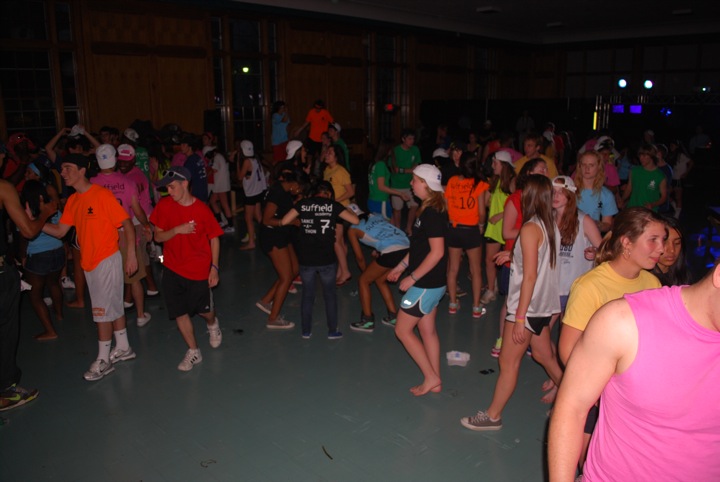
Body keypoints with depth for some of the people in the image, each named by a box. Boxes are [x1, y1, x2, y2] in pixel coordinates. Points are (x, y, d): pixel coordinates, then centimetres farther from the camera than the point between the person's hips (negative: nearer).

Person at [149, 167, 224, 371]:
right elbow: (158, 236, -4)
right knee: (180, 312, 5)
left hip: (199, 269, -2)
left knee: (204, 309, 9)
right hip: (173, 269, 3)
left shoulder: (202, 210, -14)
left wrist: (214, 267, -8)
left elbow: (214, 238, -5)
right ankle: (193, 351, 22)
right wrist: (177, 230, -23)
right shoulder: (164, 205, -7)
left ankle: (212, 324, 46)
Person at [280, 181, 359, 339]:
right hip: (326, 259, -1)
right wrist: (348, 210, 21)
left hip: (305, 259, 2)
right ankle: (332, 331, 23)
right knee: (330, 294, 16)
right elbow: (355, 220, 1)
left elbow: (284, 222, 0)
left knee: (307, 295, 17)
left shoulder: (303, 203, 2)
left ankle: (306, 331, 25)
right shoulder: (333, 205, 0)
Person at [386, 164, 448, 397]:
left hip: (426, 284, -10)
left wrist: (412, 277, -20)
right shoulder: (428, 209, 8)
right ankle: (434, 381, 26)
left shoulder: (433, 213, -21)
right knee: (427, 329, 16)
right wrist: (400, 267, 18)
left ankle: (431, 377, 9)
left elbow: (437, 252, -24)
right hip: (430, 283, 10)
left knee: (402, 329, 1)